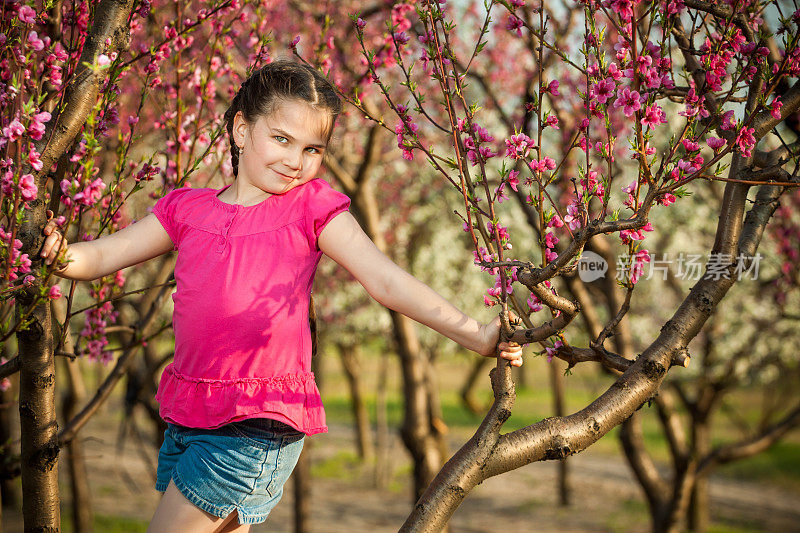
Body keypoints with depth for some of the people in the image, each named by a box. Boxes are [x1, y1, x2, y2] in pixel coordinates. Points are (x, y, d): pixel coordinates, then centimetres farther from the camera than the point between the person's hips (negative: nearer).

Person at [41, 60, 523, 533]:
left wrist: (474, 334, -16)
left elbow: (386, 279, -6)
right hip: (187, 415, 5)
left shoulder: (311, 206, 0)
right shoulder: (189, 208, 10)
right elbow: (102, 256, 11)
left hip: (258, 428, -5)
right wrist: (59, 255, -13)